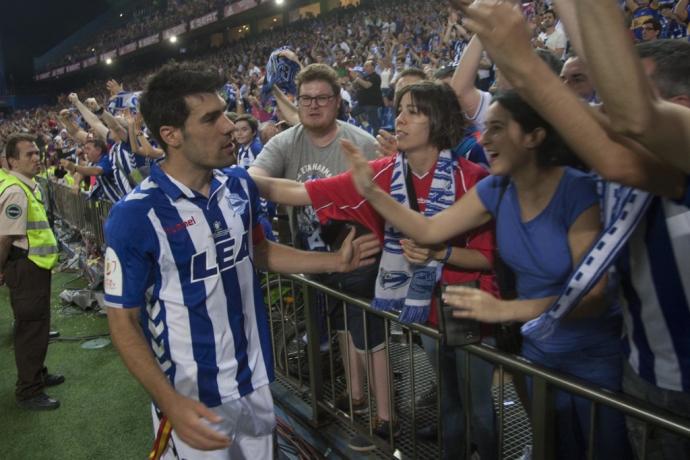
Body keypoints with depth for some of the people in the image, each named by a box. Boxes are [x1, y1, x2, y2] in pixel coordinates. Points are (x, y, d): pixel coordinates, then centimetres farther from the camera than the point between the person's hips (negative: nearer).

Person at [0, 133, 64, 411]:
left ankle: (38, 374, 39)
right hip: (25, 267, -10)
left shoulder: (28, 185, 12)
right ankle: (28, 392, 12)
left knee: (36, 323, 22)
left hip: (35, 266, 10)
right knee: (31, 327, -1)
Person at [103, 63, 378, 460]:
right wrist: (171, 402, -25)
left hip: (254, 380, 6)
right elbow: (123, 320, -14)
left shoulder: (240, 186, -4)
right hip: (192, 397, -5)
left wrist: (333, 262, 3)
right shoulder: (135, 216, -21)